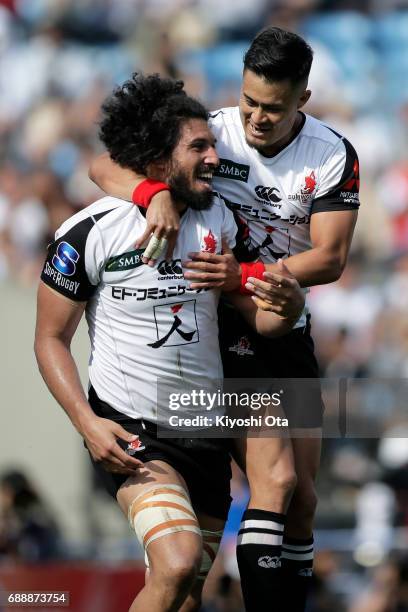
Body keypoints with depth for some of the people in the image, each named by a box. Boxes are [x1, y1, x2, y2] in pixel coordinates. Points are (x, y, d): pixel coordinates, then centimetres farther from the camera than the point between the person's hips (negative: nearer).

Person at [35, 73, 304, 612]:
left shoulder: (217, 218, 4)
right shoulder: (90, 232, -12)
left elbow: (258, 317, 5)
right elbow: (51, 339, -6)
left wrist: (288, 305, -19)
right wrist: (87, 423, -19)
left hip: (205, 427, 6)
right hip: (128, 433, -6)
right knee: (178, 564, -27)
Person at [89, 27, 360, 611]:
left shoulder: (334, 157, -8)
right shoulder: (212, 132, -11)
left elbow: (330, 258, -14)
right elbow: (105, 167, -13)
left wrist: (245, 274, -28)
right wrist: (156, 193, -34)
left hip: (288, 331, 3)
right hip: (219, 331, -3)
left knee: (302, 498, 5)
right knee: (275, 479, -20)